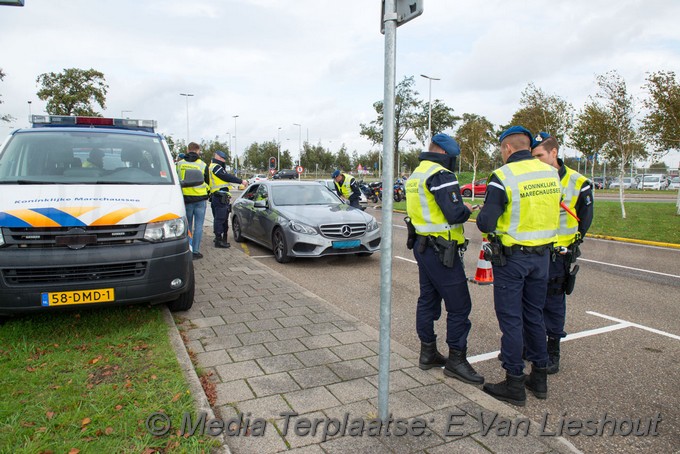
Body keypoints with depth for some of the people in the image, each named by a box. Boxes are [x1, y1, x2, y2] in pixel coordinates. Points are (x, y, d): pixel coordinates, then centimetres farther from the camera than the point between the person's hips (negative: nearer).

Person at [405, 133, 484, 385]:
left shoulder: (415, 175, 14)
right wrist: (466, 210, -3)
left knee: (428, 299, 16)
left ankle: (428, 353, 26)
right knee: (459, 306, -1)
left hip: (422, 245, 10)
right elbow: (455, 214, -24)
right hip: (441, 250, -10)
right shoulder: (441, 175, -16)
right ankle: (456, 360, 7)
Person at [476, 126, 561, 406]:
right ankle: (539, 378, 29)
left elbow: (486, 223, -20)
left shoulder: (503, 176, -16)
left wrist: (482, 214, 1)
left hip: (511, 257, -6)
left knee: (510, 318, 4)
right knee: (534, 315, 18)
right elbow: (550, 211, 10)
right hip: (543, 254, 6)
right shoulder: (551, 173, 3)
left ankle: (514, 385, 13)